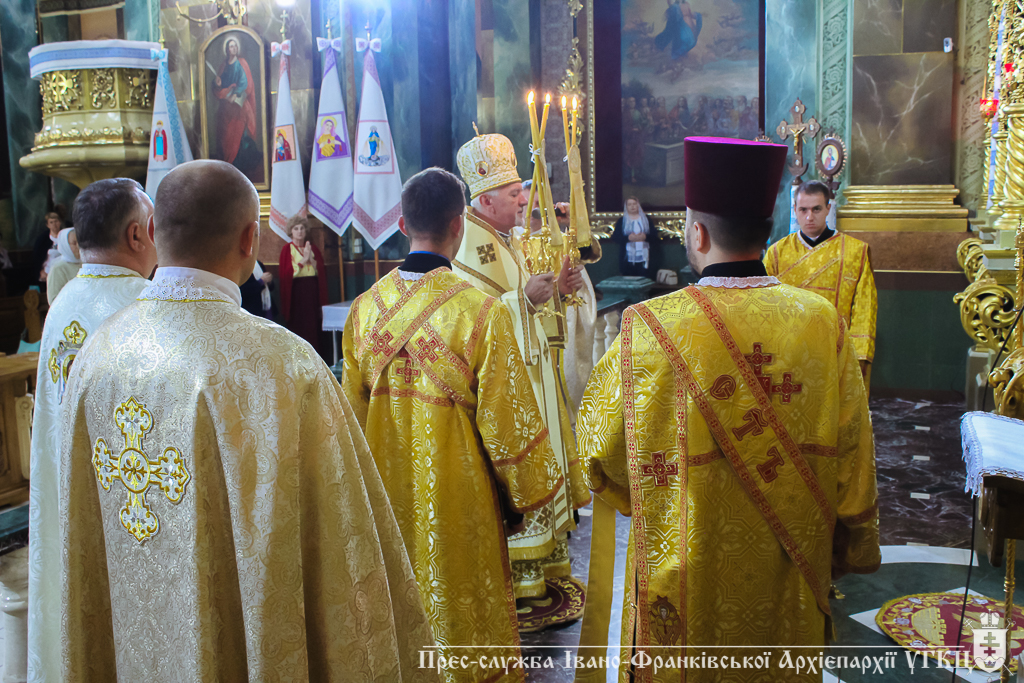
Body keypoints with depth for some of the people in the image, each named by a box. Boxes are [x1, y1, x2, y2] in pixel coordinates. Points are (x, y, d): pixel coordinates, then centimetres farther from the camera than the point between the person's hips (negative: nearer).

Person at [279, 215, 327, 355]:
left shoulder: (313, 248, 12)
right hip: (296, 292, -3)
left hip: (313, 292, 3)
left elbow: (321, 271, 6)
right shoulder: (287, 249, 1)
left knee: (313, 326, 2)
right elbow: (285, 273, -9)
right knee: (297, 326, -4)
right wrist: (303, 261, -12)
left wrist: (311, 259, -9)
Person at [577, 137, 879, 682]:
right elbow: (851, 456, -2)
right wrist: (848, 550, 13)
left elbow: (600, 444, -7)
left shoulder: (649, 327, -19)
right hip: (789, 576, 3)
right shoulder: (823, 322, -11)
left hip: (686, 574, -2)